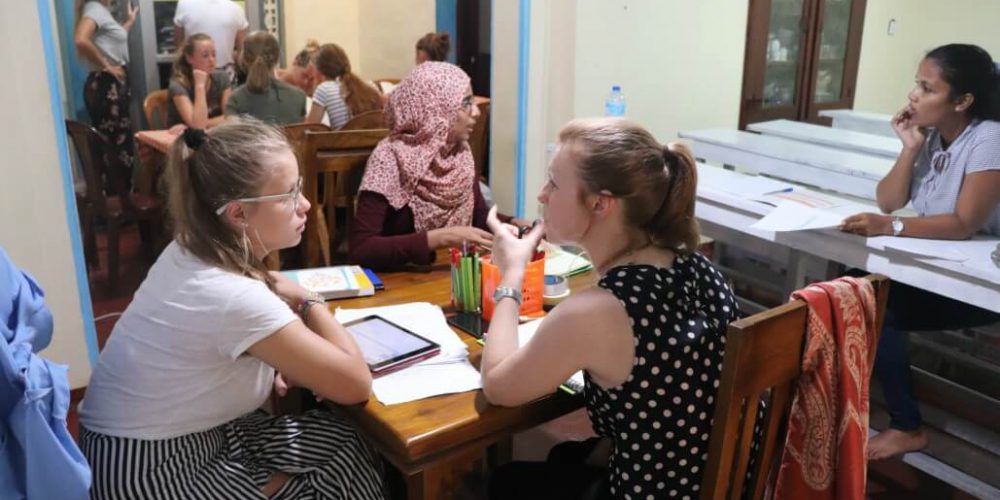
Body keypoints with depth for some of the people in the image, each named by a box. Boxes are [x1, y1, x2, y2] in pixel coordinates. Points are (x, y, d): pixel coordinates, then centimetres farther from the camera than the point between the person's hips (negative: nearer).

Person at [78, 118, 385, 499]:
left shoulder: (190, 251, -5)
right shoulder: (233, 297, -31)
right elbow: (355, 383, -23)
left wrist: (282, 359, -4)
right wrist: (309, 302, -9)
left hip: (182, 434, 8)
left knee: (340, 441, 1)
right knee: (344, 448, -2)